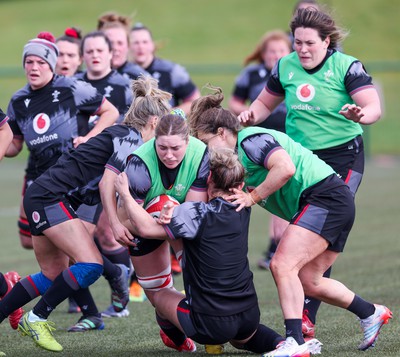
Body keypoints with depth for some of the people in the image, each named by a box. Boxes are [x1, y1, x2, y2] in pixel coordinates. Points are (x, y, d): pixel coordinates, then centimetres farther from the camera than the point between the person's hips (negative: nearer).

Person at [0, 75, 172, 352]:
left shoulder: (124, 135, 16)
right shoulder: (130, 138, -12)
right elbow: (107, 184, -21)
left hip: (41, 198, 10)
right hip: (50, 197, -10)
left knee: (53, 275, 14)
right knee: (91, 264, -16)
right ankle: (36, 318, -6)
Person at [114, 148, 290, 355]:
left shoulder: (197, 214, -17)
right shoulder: (243, 211, 3)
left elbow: (145, 228, -21)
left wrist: (124, 194, -8)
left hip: (210, 324, -6)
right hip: (249, 316, 6)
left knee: (161, 297, 24)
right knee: (240, 340, 40)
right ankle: (280, 344, 11)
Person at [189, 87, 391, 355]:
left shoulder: (251, 140, -13)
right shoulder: (238, 157, 19)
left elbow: (286, 168, -28)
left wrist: (252, 197, -18)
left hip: (325, 196, -11)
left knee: (282, 265, -18)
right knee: (307, 282, 14)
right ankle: (371, 314, 28)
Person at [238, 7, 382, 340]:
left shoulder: (346, 67, -11)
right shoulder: (286, 67, 3)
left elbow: (374, 106, -21)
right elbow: (265, 103, 18)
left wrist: (361, 114, -44)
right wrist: (250, 115, -4)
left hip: (342, 157, -4)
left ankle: (307, 317, -8)